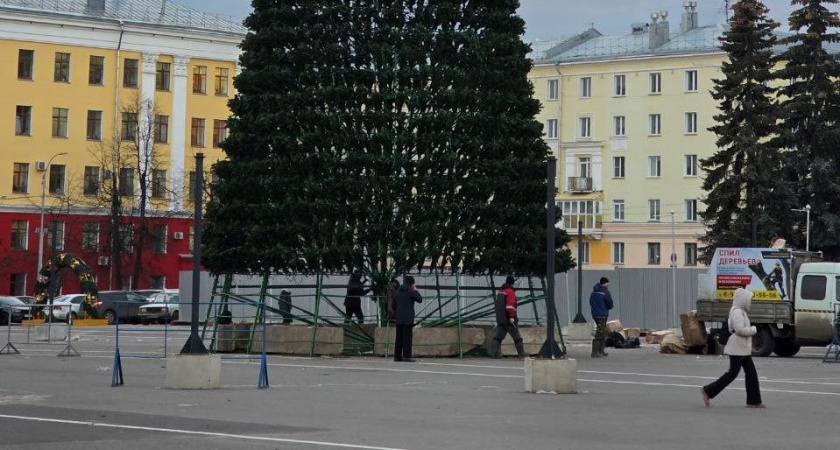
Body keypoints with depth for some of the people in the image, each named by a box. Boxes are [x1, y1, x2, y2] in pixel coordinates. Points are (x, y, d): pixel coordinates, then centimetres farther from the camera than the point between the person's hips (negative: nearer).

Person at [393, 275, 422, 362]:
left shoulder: (398, 291, 13)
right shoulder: (411, 291, -7)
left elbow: (394, 305, 16)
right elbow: (419, 299, -3)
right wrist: (415, 290, 7)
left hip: (399, 319, 6)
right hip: (408, 319, -6)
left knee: (399, 338, 8)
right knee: (407, 337, -6)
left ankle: (397, 356, 8)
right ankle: (406, 356, -11)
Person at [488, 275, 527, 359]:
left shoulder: (500, 292, 16)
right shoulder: (510, 292, -10)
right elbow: (510, 305, -21)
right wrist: (512, 316, -25)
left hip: (500, 319, 7)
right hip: (509, 320, -7)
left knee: (498, 336, -1)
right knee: (517, 337, 4)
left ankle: (493, 352, -15)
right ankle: (522, 354, 9)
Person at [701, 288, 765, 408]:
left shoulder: (741, 311, 15)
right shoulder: (737, 312, -18)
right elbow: (740, 329, -26)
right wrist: (753, 330, -11)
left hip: (743, 349, 10)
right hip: (737, 349, -10)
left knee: (751, 373, 7)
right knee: (732, 373, -5)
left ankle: (754, 401, 8)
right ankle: (709, 390, 4)